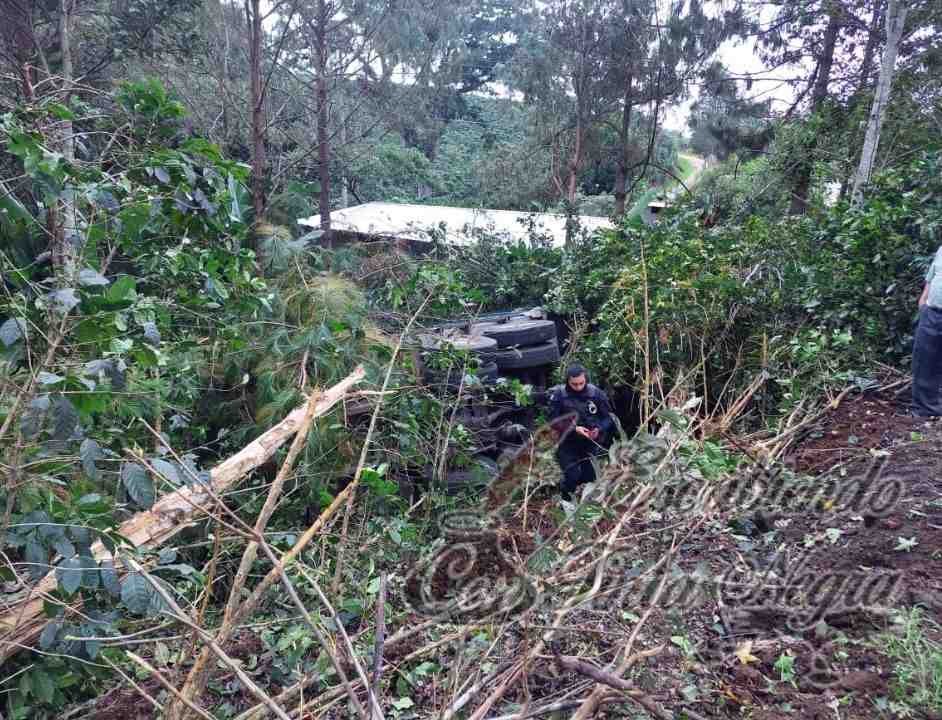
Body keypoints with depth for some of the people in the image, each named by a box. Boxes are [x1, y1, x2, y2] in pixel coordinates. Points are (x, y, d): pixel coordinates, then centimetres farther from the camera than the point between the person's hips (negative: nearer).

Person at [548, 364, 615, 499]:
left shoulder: (596, 393, -8)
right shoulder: (558, 395, -14)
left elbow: (608, 417, 0)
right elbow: (553, 421, -11)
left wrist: (599, 429, -20)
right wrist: (574, 429, -24)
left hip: (590, 444, 2)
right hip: (568, 444, -2)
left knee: (590, 477, 5)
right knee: (572, 478, -12)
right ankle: (565, 501, 17)